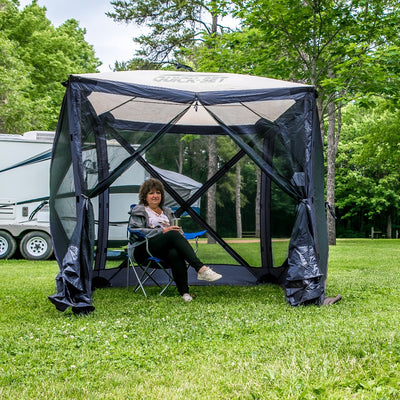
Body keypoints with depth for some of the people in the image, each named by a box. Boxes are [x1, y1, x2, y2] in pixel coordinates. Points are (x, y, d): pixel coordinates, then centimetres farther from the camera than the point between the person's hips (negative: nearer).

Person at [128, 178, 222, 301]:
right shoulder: (139, 211, 11)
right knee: (174, 234, -34)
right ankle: (201, 269, -45)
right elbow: (135, 231, -6)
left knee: (174, 254, -38)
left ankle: (184, 291, -44)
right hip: (143, 249, -4)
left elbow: (178, 230, 25)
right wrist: (162, 231, -14)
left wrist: (179, 232, -3)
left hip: (165, 248, 4)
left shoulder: (167, 211, 28)